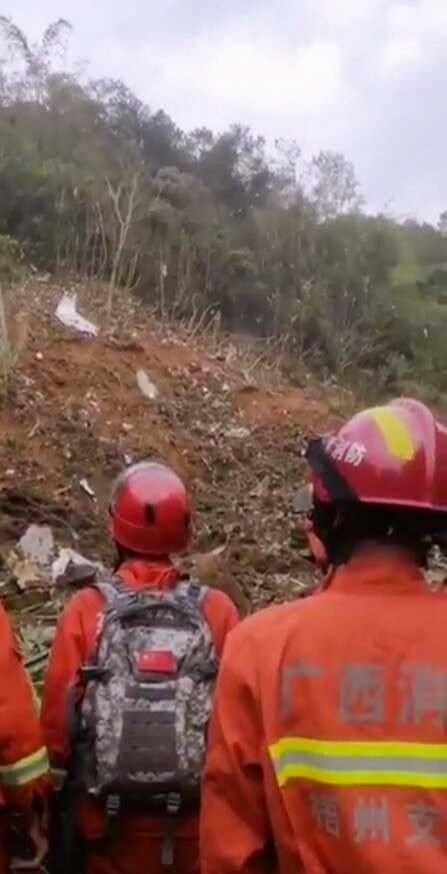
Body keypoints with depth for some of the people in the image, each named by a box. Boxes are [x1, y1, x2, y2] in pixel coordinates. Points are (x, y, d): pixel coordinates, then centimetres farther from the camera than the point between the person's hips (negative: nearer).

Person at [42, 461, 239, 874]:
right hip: (196, 815, 1)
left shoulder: (87, 610, -11)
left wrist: (57, 781, 9)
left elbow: (58, 712, -8)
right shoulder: (217, 610, -10)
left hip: (111, 819, 0)